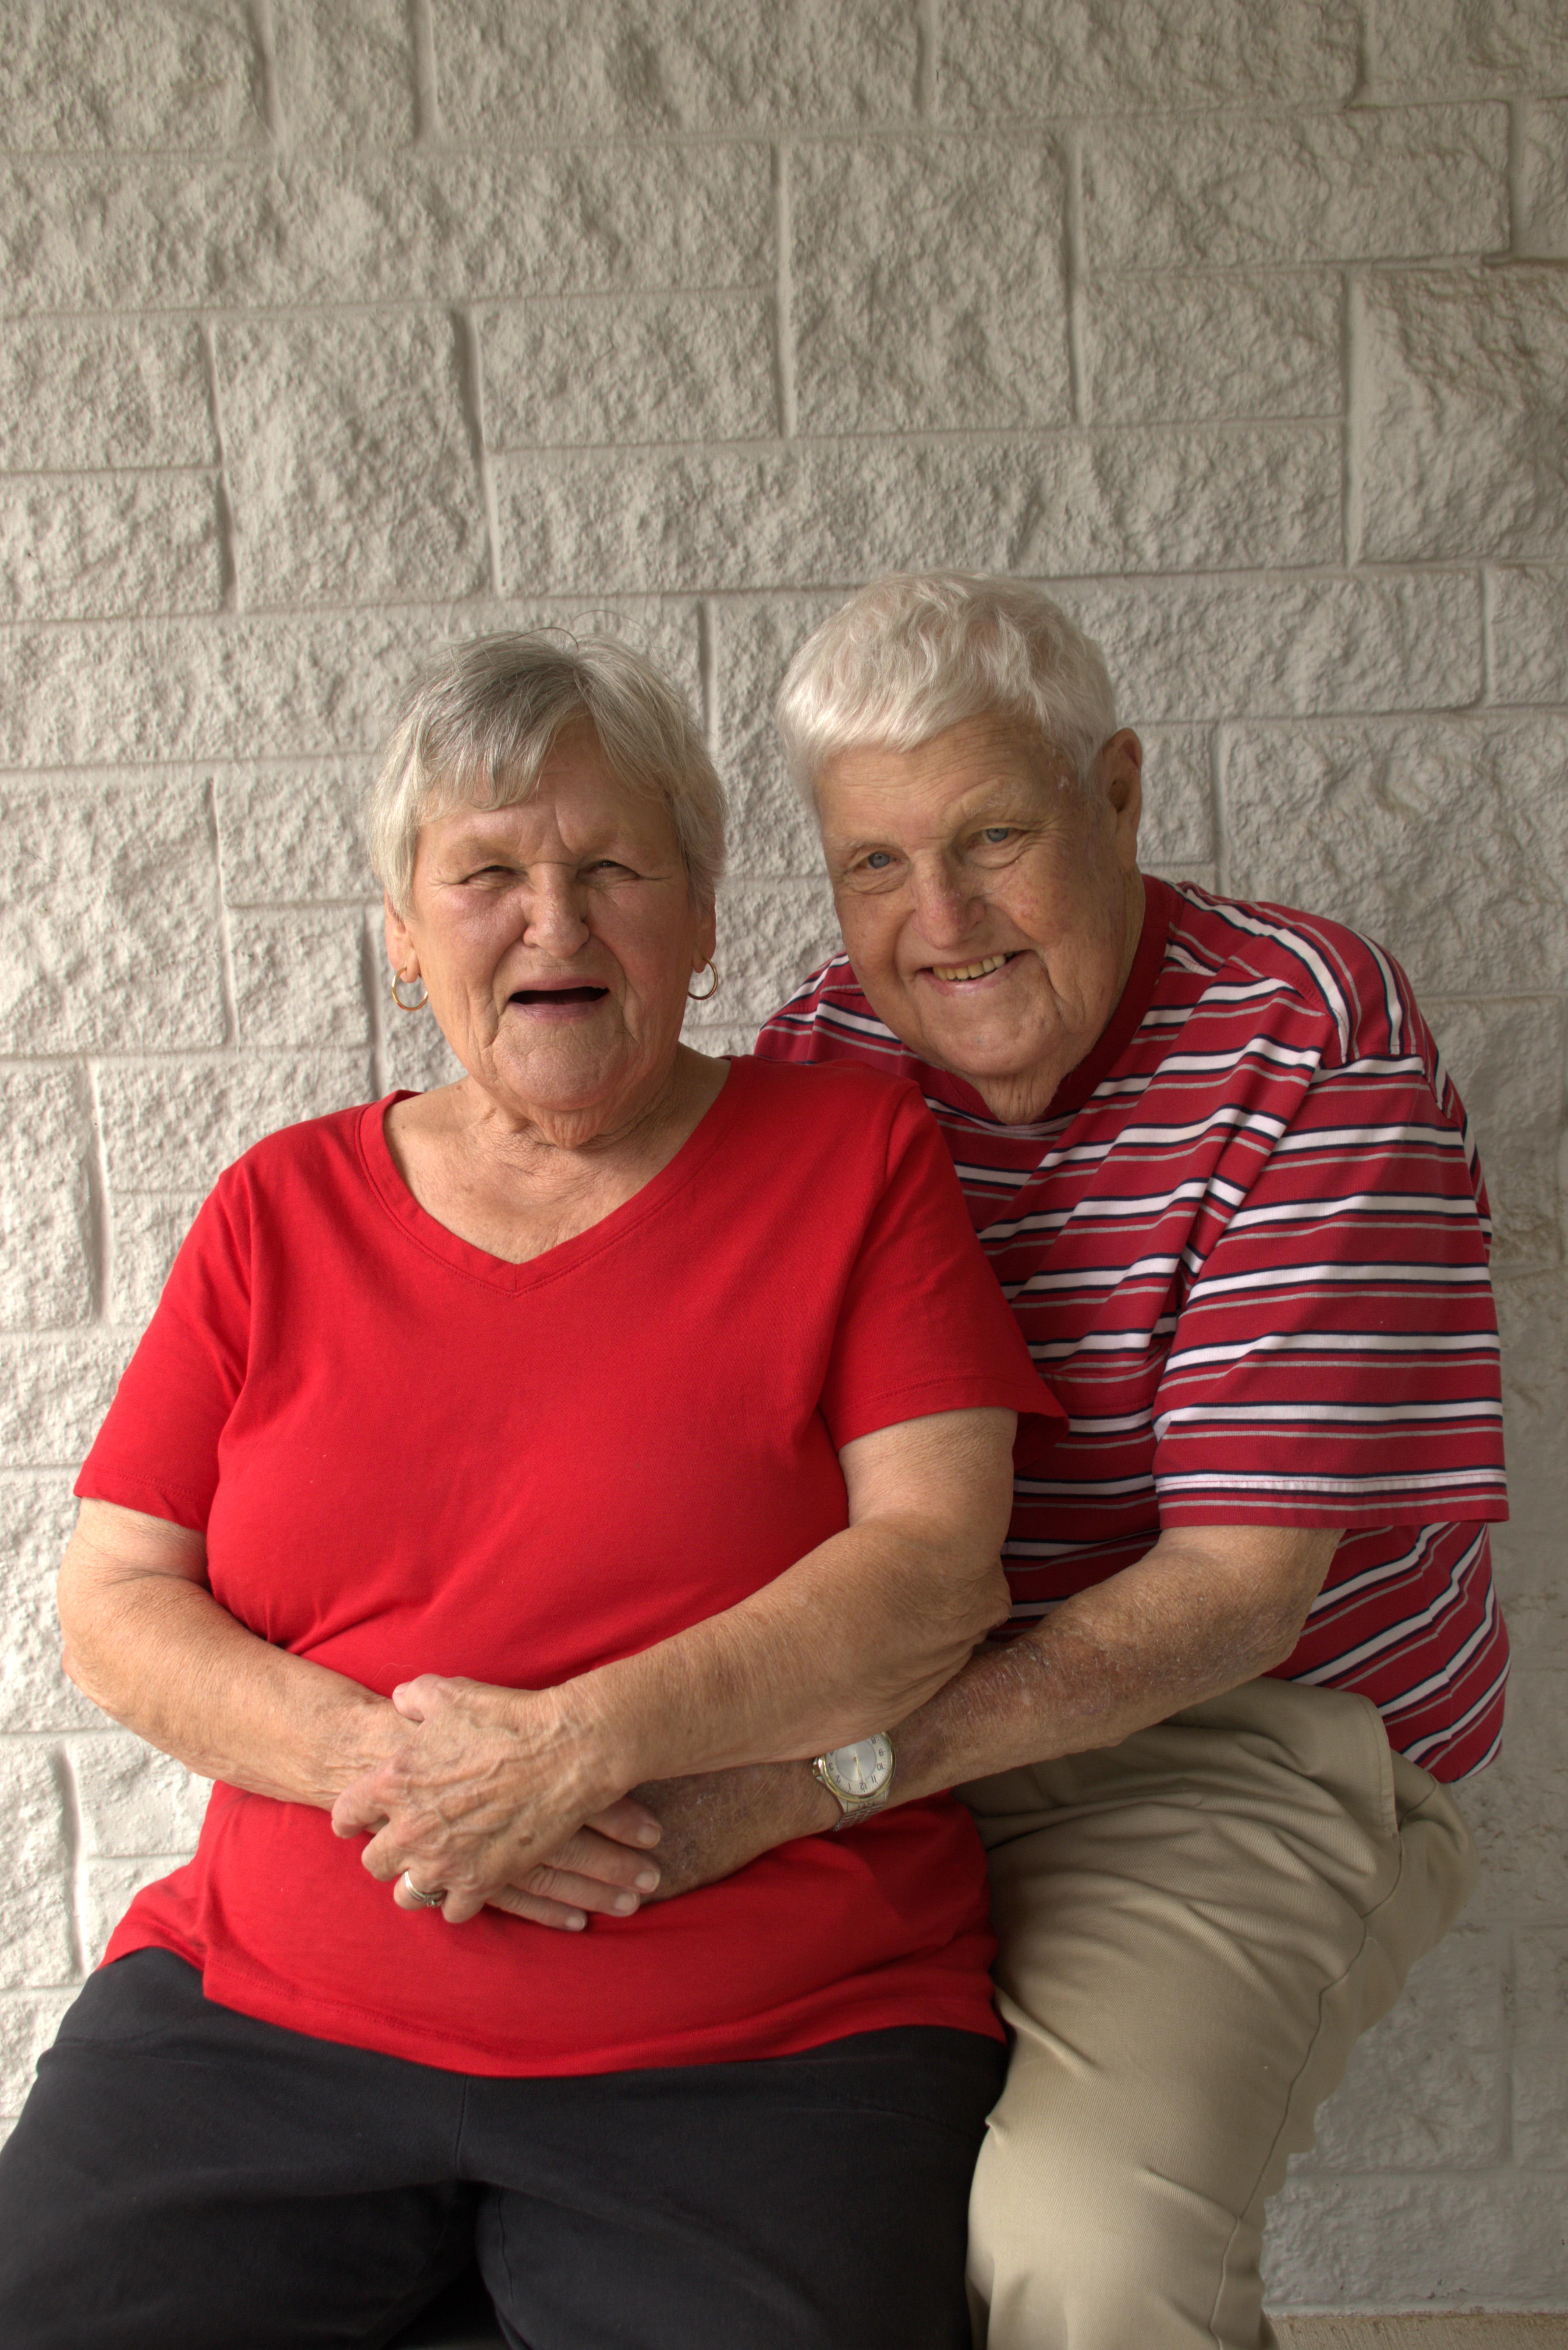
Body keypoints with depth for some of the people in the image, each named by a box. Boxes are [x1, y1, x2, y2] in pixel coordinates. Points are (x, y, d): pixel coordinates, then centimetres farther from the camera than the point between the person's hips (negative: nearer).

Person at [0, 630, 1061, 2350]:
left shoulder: (855, 1154, 1)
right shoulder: (283, 1208, 9)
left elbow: (937, 1564, -8)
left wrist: (584, 1743, -19)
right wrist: (375, 1760, -14)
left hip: (766, 2058, -2)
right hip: (270, 2012, 3)